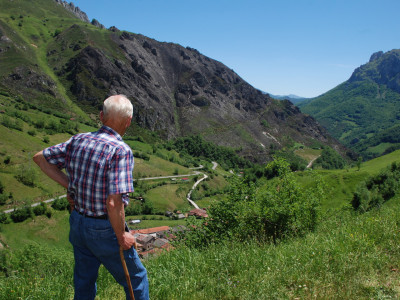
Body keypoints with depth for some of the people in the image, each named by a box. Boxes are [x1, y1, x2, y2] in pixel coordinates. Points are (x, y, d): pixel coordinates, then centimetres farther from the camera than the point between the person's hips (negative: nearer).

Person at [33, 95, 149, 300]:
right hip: (104, 229, -6)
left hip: (78, 223, 7)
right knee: (135, 279, 18)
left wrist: (68, 185, 5)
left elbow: (40, 158, 8)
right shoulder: (121, 151, -25)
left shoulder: (78, 141, -4)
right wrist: (121, 237, -15)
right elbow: (114, 202, -31)